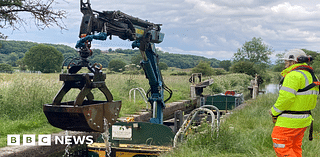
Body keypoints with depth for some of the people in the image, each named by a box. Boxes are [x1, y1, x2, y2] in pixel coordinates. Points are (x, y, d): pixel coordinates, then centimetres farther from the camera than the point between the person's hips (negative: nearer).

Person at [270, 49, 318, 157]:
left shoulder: (294, 75, -17)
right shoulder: (311, 75, 14)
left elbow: (286, 97, -23)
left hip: (289, 122, -10)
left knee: (282, 148, -2)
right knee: (295, 147, 17)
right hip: (304, 119, 10)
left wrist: (274, 111, -8)